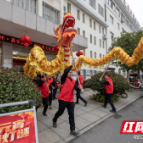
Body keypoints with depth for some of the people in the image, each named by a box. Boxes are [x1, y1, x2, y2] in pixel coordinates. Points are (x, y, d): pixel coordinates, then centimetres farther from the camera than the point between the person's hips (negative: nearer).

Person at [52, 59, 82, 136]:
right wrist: (72, 65, -21)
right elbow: (65, 71, -28)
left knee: (71, 114, 7)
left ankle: (72, 130, 19)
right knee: (60, 112, 16)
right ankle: (54, 120, 48)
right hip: (63, 99, -5)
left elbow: (75, 87, 3)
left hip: (71, 100, 5)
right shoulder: (64, 79, -11)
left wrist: (79, 87, -18)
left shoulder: (73, 80, 8)